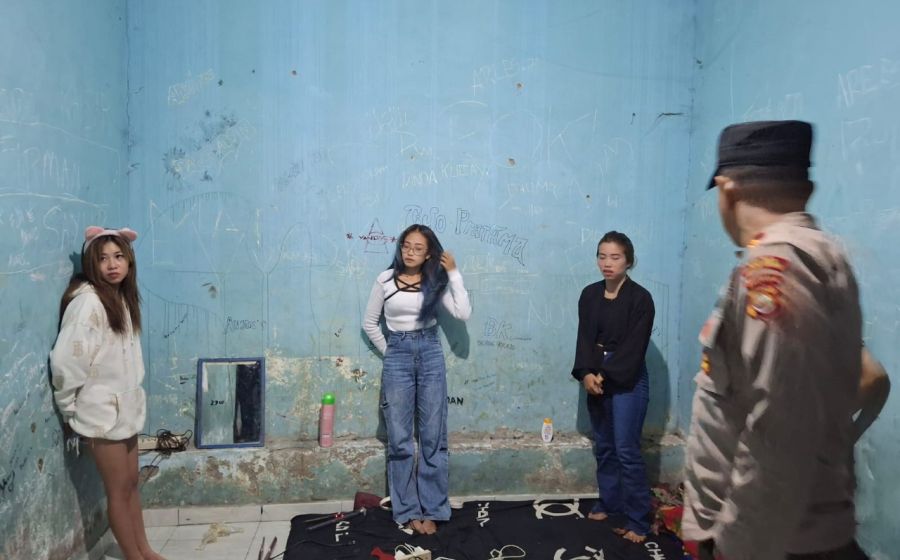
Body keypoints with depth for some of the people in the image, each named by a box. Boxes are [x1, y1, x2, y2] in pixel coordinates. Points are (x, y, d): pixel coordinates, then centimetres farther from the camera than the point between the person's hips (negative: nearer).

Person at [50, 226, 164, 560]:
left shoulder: (121, 297, 6)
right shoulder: (87, 300, -19)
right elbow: (65, 359, -21)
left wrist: (131, 396, 12)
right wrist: (69, 407, -10)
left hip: (126, 405, 8)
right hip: (102, 411, -8)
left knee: (131, 483, 18)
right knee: (119, 489, 6)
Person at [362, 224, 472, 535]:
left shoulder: (436, 282, 2)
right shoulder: (386, 280, 2)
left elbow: (463, 314, -10)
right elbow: (369, 323, 11)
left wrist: (454, 274, -8)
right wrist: (388, 352, 7)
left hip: (430, 354, 0)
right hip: (397, 357, 0)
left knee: (433, 436, 4)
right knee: (399, 439, 3)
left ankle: (431, 510, 16)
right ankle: (407, 511, 16)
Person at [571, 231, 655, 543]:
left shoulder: (640, 298, -11)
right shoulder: (589, 294, 4)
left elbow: (633, 347, -15)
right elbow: (585, 338, 0)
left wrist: (605, 376, -17)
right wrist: (586, 374, -14)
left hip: (628, 381, -5)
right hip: (596, 377, 6)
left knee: (626, 450, -4)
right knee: (603, 447, 15)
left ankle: (638, 521, 7)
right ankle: (610, 503, 32)